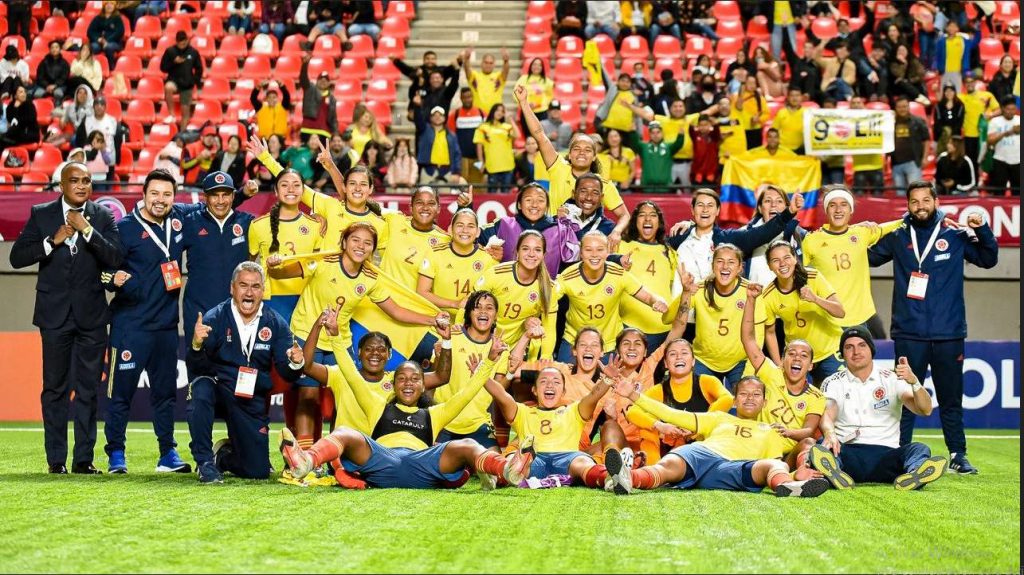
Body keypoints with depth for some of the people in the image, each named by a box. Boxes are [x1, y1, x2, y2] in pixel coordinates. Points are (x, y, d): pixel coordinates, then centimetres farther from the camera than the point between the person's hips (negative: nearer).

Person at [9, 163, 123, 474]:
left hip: (91, 314, 1)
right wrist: (53, 241, -14)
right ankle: (56, 459, 7)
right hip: (55, 313, 0)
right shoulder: (41, 214, 3)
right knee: (55, 387, 3)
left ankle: (84, 458, 6)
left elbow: (115, 258, -9)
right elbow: (17, 257, -3)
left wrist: (87, 229, -16)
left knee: (88, 388, 2)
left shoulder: (103, 216, 4)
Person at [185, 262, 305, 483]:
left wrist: (295, 363, -30)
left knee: (258, 471, 0)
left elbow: (286, 373, -5)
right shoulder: (214, 318, -11)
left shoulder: (275, 324, -3)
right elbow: (194, 368, -18)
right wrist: (197, 345, -40)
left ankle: (223, 455, 36)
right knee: (201, 388, -38)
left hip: (252, 401, 3)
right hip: (217, 388, -3)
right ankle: (205, 462, -20)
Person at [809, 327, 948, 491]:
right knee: (821, 446, -32)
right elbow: (827, 416, -6)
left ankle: (913, 473, -63)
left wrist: (914, 382, -21)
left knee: (919, 449, -28)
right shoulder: (833, 383, 13)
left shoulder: (892, 379, 12)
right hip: (846, 452, -1)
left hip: (886, 452, 1)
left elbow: (925, 410, 0)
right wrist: (830, 434, -31)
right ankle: (834, 471, -67)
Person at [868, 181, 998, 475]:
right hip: (909, 333, 0)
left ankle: (958, 455, 13)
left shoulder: (955, 236, 5)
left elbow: (988, 259, 12)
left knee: (951, 399, 6)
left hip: (949, 333, 0)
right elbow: (868, 258, 17)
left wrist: (982, 230, -4)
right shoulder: (897, 237, 6)